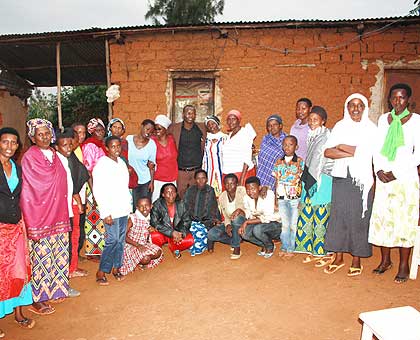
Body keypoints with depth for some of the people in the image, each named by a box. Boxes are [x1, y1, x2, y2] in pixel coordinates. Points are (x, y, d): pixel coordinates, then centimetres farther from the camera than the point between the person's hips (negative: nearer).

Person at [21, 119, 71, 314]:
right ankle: (37, 300, 13)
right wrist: (32, 223, -16)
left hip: (57, 214, 7)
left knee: (58, 254, 14)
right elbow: (28, 193, -14)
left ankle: (55, 289, 30)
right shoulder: (29, 157, -10)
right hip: (39, 215, -7)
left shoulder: (54, 155, 10)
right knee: (41, 256, 0)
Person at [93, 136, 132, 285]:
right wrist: (106, 213, -15)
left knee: (121, 240, 9)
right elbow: (98, 191, -13)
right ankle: (101, 272, 5)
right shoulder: (102, 164, -10)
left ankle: (116, 268, 22)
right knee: (113, 240, -8)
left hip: (124, 209, 7)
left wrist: (129, 204, 13)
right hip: (111, 211, -6)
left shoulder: (121, 162, 11)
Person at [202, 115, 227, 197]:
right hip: (209, 171, 4)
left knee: (220, 192, -6)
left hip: (221, 171, -3)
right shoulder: (207, 139, 11)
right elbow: (205, 157, 14)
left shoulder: (224, 138, -1)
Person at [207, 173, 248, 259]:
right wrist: (227, 225, -23)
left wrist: (239, 210, -44)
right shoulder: (222, 197, -1)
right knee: (211, 234, -20)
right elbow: (226, 216, -1)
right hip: (230, 223, 4)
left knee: (236, 218, -39)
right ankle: (235, 240, 5)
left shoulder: (242, 190, -12)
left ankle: (237, 247, -20)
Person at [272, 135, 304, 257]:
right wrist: (275, 198, 8)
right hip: (281, 198, 3)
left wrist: (302, 200, -8)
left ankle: (291, 248, 17)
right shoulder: (279, 162, 7)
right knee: (284, 224, 10)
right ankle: (284, 247, 22)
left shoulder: (300, 162, -2)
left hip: (295, 198, -3)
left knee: (293, 224, 4)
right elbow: (277, 181, 10)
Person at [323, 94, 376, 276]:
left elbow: (366, 151, -14)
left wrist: (341, 146, -5)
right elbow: (327, 152, -2)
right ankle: (339, 258, 18)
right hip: (340, 178, 2)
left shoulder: (370, 128, 2)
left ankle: (356, 260, 15)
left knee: (358, 218, 1)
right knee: (338, 216, 5)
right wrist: (351, 152, -10)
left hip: (361, 180, -2)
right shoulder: (340, 126, 9)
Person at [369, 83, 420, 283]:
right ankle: (385, 260, 21)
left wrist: (397, 172, -12)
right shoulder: (383, 119, 9)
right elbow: (377, 149, 10)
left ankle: (403, 266, 11)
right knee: (382, 217, 6)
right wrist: (379, 170, -5)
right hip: (384, 176, 4)